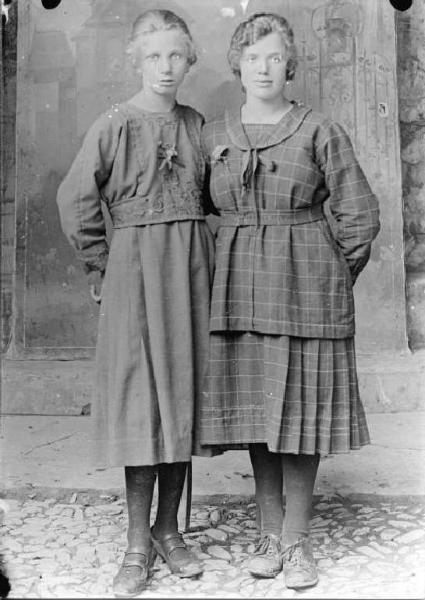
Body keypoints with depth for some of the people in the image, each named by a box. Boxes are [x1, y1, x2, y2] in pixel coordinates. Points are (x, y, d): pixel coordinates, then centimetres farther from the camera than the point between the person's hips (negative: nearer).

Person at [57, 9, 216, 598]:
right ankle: (138, 544, 9)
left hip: (191, 268, 4)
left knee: (184, 392, 6)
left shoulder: (195, 124, 11)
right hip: (135, 268, -4)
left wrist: (202, 257, 8)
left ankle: (169, 530, 19)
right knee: (140, 398, -3)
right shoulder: (114, 125, -2)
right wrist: (102, 267, -2)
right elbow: (76, 200, -3)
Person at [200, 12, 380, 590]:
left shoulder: (320, 132, -2)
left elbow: (360, 216, 1)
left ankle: (297, 540, 14)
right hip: (239, 289, 3)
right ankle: (269, 532, 21)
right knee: (256, 406, 8)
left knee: (300, 406, 2)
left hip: (304, 287, -3)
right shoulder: (213, 135, 8)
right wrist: (227, 270, 12)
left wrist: (331, 283, 3)